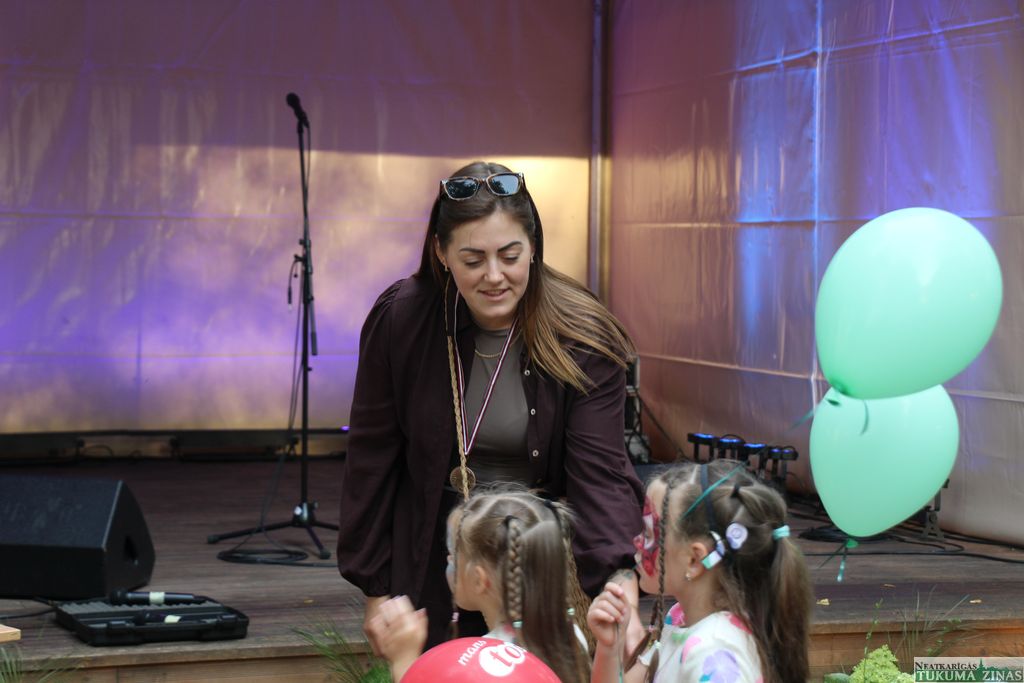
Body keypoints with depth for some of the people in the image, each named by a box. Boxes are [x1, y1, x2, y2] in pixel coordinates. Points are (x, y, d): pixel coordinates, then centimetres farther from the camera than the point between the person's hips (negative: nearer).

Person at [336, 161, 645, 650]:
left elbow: (599, 470, -22)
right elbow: (371, 462, -3)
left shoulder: (584, 339, -15)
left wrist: (620, 582, -39)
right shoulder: (399, 320, -12)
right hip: (431, 563, 1)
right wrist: (375, 590, -1)